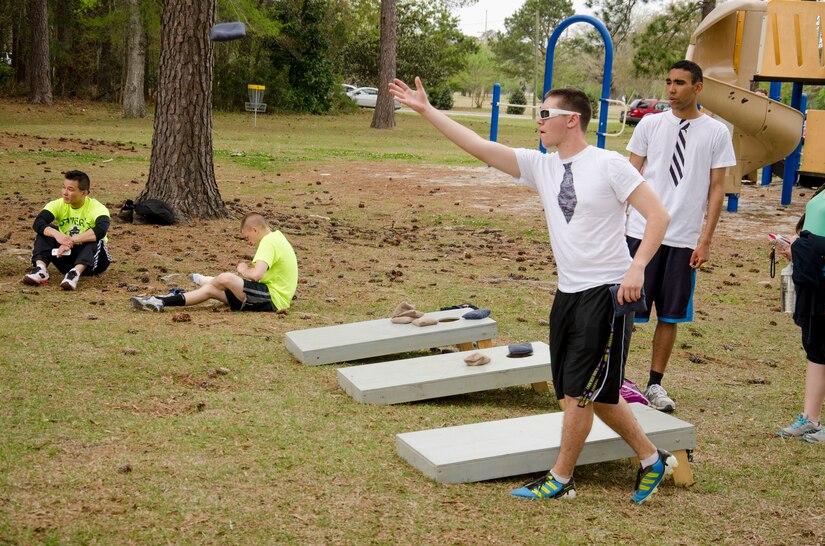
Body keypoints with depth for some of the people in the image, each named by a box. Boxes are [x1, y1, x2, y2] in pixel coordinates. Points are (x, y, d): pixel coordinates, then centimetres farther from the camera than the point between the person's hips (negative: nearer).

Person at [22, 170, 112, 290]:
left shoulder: (96, 208, -18)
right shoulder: (58, 205, -7)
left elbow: (101, 230, -39)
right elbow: (38, 223, -24)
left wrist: (71, 241, -45)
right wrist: (56, 234, -44)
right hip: (66, 257, 3)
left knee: (96, 239, -33)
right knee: (46, 231, -16)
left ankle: (76, 272, -52)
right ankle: (41, 269, -34)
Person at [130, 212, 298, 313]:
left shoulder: (269, 242, -17)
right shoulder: (276, 237, 16)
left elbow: (256, 275, -29)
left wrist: (244, 270, -8)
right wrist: (249, 268, 3)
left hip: (272, 299, -10)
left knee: (225, 278, -22)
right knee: (209, 290, 7)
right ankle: (162, 302, 5)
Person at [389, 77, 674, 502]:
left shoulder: (609, 165, -10)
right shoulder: (540, 166, 7)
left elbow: (657, 215, -11)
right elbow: (479, 147, 3)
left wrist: (637, 267, -21)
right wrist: (426, 111, 0)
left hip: (609, 292, -7)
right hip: (568, 293, 7)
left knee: (579, 391, -4)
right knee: (596, 395, 12)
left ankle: (560, 480, 10)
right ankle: (652, 459, 28)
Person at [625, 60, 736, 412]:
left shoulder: (716, 133, 2)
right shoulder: (650, 125, 4)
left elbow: (716, 190, 3)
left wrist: (705, 240, -2)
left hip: (685, 239, 0)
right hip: (643, 232, 0)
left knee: (670, 316, 7)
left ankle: (655, 384, 19)